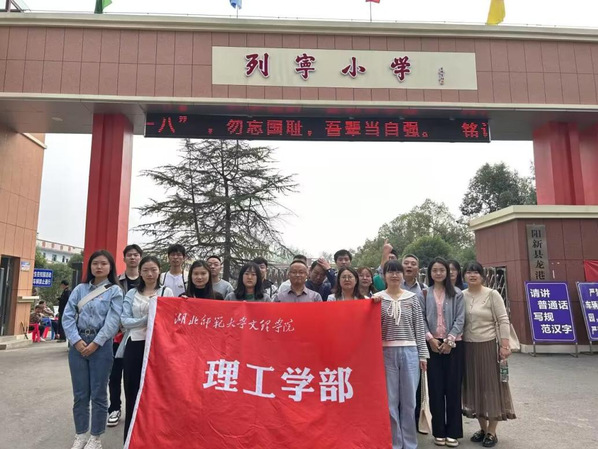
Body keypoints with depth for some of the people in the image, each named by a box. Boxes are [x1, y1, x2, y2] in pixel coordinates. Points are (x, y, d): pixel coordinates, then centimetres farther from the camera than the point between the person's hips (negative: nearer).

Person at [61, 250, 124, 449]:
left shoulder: (115, 291, -1)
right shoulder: (80, 289, 9)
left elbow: (113, 321, -9)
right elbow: (68, 316, 2)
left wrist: (95, 343, -14)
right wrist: (77, 341, -10)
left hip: (101, 345, -3)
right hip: (78, 344, 3)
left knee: (98, 394, 4)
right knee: (80, 393, 11)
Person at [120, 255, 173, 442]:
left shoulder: (167, 292, 4)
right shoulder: (132, 293, 10)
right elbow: (125, 320, 0)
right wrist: (145, 320, -16)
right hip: (134, 345, 2)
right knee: (132, 391, 6)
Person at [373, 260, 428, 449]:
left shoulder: (412, 298, 4)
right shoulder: (377, 298, 2)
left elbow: (419, 327, 6)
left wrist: (423, 354, 3)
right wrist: (374, 305, -15)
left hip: (409, 352, 1)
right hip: (387, 353, 0)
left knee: (409, 400, 9)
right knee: (390, 400, 7)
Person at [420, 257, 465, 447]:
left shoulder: (457, 293, 3)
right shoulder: (424, 294, 5)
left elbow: (460, 319, -2)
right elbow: (421, 319, 1)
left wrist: (450, 340, -11)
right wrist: (430, 338, -11)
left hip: (453, 344, 0)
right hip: (432, 344, 1)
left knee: (453, 387, 4)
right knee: (435, 388, 4)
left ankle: (453, 432, 14)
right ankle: (439, 432, 15)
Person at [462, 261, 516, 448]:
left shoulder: (492, 294, -5)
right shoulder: (461, 296, 3)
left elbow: (503, 320, -8)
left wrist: (505, 345, -14)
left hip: (488, 346, -3)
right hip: (468, 347, 4)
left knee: (491, 386, 4)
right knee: (474, 387, 12)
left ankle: (492, 432, 17)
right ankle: (483, 428, 28)